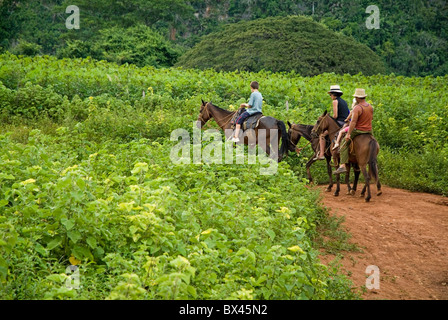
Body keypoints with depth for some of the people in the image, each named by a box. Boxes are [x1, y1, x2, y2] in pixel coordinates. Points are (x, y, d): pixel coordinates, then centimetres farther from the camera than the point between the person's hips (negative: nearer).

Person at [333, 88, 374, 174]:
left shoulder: (357, 108, -18)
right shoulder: (371, 107, 7)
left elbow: (353, 122, -25)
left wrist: (348, 134, -25)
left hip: (358, 131, -7)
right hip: (369, 131, 7)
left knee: (344, 146, -3)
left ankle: (342, 166, -16)